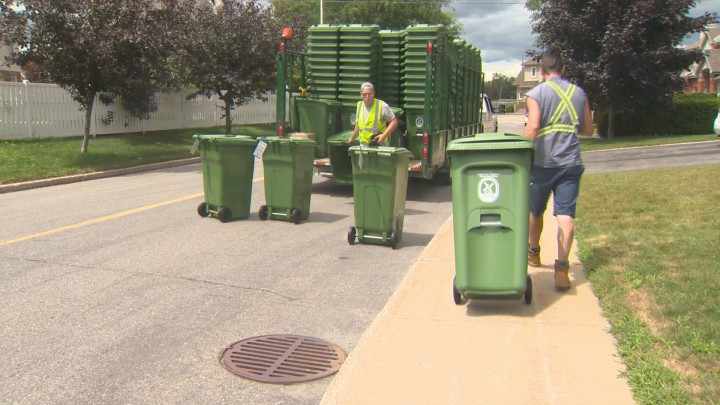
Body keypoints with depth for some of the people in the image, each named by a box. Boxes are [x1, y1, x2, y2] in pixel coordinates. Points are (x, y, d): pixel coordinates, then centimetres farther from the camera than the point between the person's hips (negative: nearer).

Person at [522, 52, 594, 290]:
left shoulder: (537, 93, -4)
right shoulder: (579, 93, 9)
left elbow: (533, 128, -17)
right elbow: (588, 129, 15)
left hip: (543, 163, -2)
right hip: (570, 163, 2)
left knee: (535, 211, 17)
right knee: (565, 214, -4)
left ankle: (533, 253, 37)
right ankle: (562, 266, -17)